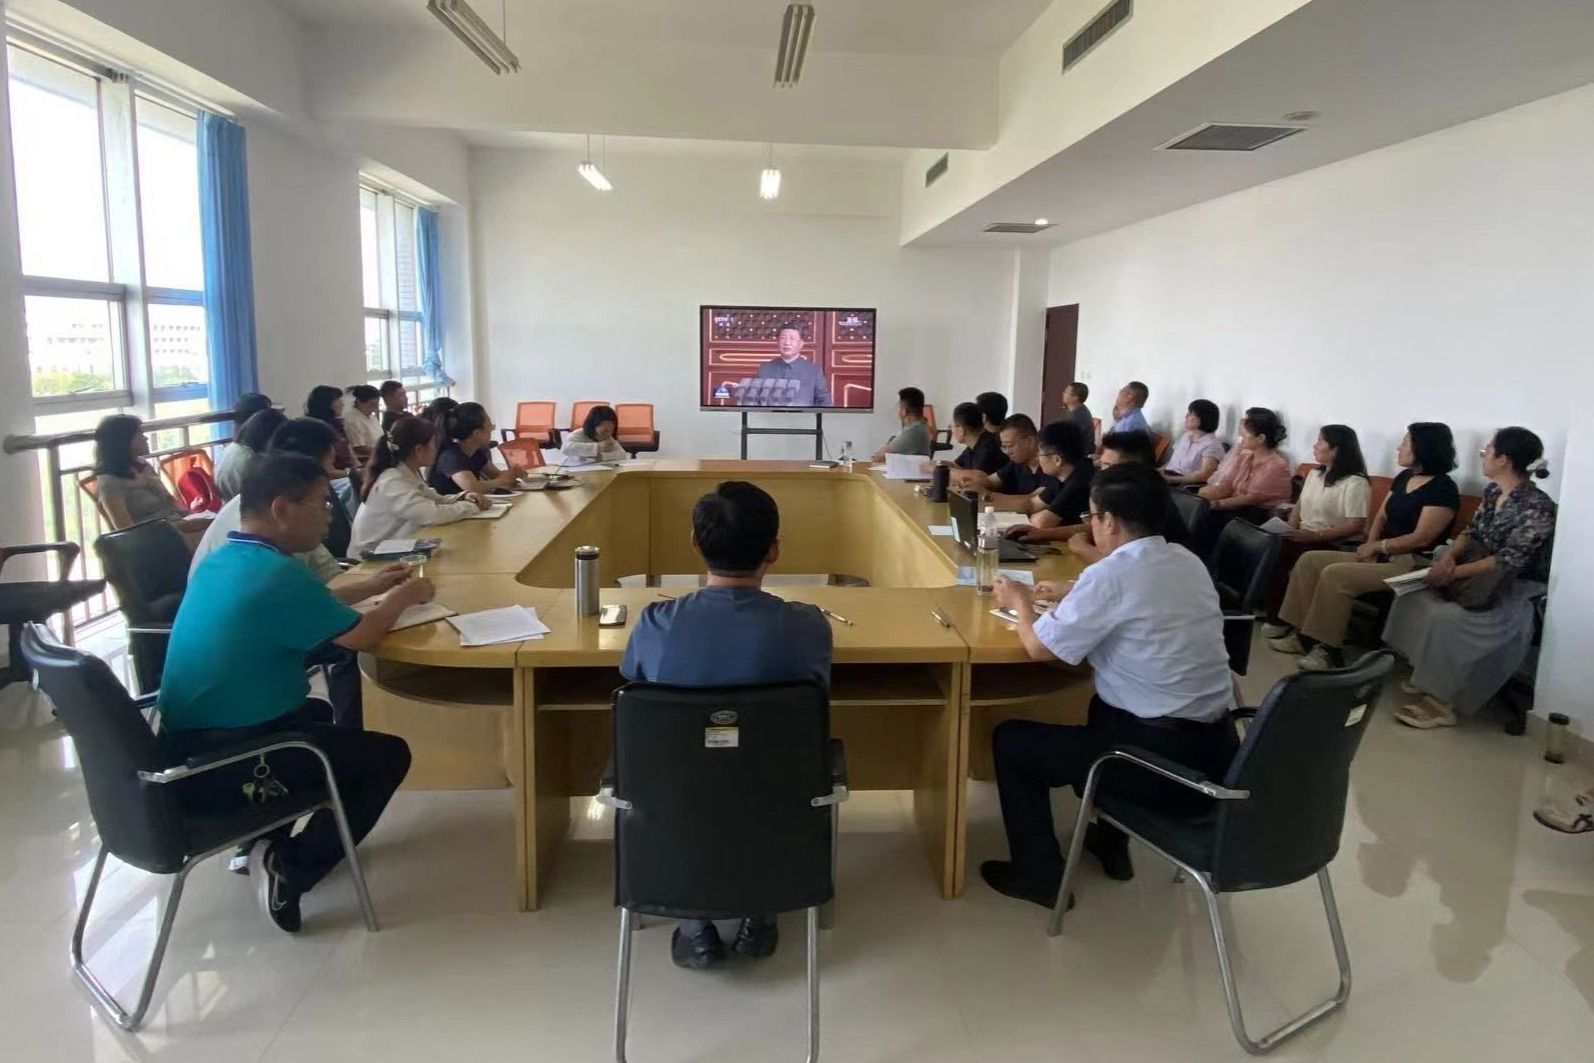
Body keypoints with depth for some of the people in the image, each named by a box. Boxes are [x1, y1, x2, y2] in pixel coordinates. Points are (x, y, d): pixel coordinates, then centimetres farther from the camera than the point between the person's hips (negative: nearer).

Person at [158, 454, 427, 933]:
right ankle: (289, 870, 0)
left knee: (313, 712, 33)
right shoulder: (279, 573, -22)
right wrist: (400, 598, 7)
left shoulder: (219, 562, 6)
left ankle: (266, 844, 25)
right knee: (389, 755, 5)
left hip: (184, 752, 9)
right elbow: (362, 636, -12)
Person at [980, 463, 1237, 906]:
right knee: (1106, 706, 37)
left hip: (1166, 761, -8)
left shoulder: (1111, 575, -17)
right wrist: (1072, 598, 21)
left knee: (1012, 739, 8)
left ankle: (1037, 875, 20)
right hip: (1217, 750, 8)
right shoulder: (1188, 562, 7)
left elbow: (1040, 647, -8)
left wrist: (1021, 602, 10)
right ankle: (1110, 841, 43)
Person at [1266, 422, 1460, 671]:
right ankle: (1299, 631, -11)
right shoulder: (1404, 478, 14)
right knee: (1310, 560, -6)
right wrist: (1371, 547, -4)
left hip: (1410, 564, -9)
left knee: (1335, 575, -29)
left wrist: (1377, 546, -10)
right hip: (1382, 556, 9)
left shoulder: (1443, 489, -12)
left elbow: (1421, 538, -19)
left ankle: (1325, 648, -21)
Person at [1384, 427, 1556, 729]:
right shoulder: (1492, 491, 5)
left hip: (1517, 590, -9)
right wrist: (1449, 556, -12)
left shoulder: (1537, 507, -21)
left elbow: (1509, 561, -25)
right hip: (1484, 578, 9)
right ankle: (1426, 675, 1)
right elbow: (1471, 532, 8)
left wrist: (1456, 573, -25)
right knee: (1414, 596, -8)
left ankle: (1440, 702, -19)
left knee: (1446, 617, -30)